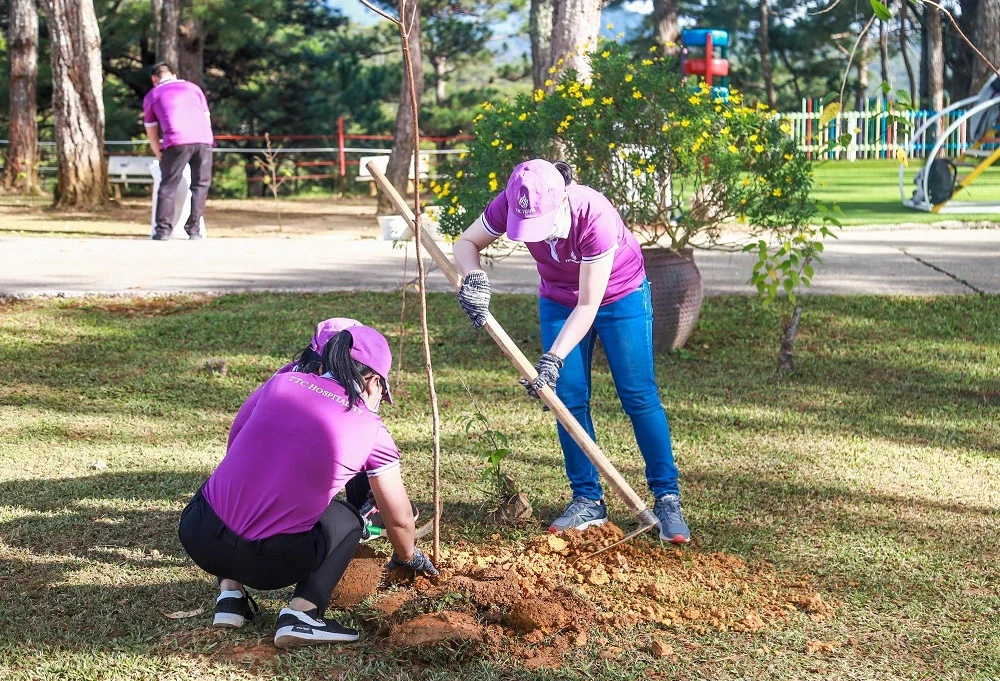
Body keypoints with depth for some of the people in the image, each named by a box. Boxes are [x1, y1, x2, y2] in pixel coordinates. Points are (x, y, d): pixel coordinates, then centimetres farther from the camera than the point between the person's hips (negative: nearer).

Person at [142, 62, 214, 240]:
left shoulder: (152, 96, 21)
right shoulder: (192, 87, 27)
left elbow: (152, 133, 25)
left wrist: (160, 156, 35)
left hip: (177, 142, -2)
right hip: (203, 139, 2)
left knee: (168, 186, 5)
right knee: (200, 185, 11)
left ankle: (163, 230, -1)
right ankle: (194, 229, 8)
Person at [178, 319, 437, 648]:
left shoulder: (282, 380, 7)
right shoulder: (372, 431, 3)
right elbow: (400, 520, 15)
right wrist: (408, 558, 37)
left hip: (198, 537, 3)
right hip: (268, 564, -3)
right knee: (347, 519, 24)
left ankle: (230, 591, 18)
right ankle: (302, 612, 2)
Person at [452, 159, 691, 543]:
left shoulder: (595, 217, -38)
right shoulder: (511, 205, -27)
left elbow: (588, 305, -32)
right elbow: (466, 243, -12)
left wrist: (553, 358, -38)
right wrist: (473, 277, -35)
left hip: (619, 295, -4)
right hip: (559, 300, 4)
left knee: (639, 396, -7)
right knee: (569, 399, -1)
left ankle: (667, 499, 0)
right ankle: (588, 501, 9)